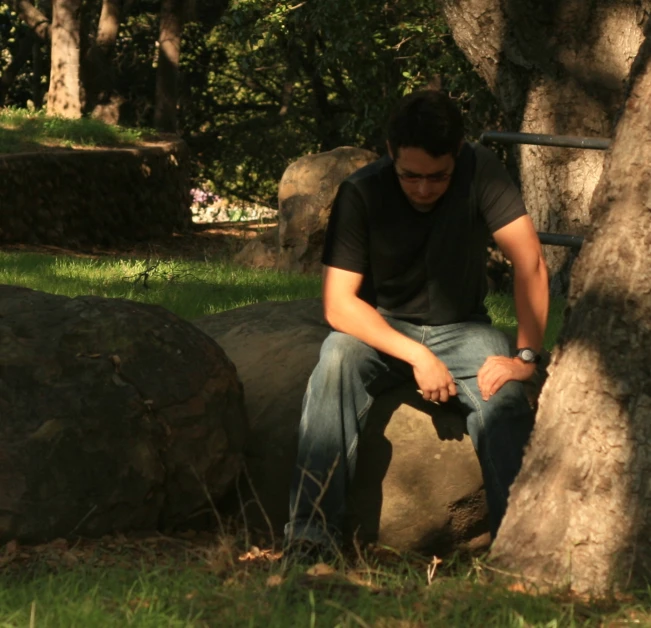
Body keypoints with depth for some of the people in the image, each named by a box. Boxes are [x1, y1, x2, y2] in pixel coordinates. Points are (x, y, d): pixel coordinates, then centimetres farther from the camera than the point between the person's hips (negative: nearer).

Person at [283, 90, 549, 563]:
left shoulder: (480, 172, -18)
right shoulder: (362, 193, -18)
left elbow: (530, 262, -20)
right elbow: (339, 303, -20)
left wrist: (527, 356, -27)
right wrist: (416, 356, -30)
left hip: (461, 329, 0)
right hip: (382, 329, 0)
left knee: (504, 396, -32)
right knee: (337, 358, -33)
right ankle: (312, 531, -35)